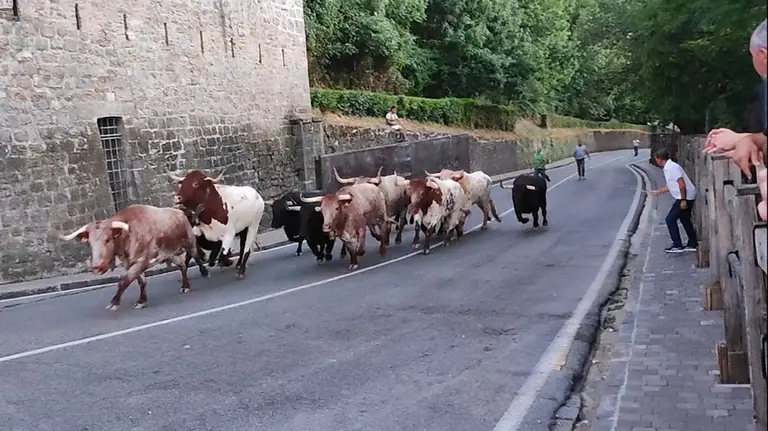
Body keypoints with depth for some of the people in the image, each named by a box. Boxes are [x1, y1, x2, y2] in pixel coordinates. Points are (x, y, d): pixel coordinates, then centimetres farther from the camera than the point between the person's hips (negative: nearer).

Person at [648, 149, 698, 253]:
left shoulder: (672, 167, -18)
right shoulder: (668, 167, 13)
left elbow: (682, 184, -25)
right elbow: (670, 186, 24)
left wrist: (683, 200, -24)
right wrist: (657, 192, 28)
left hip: (685, 197, -10)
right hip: (686, 197, 10)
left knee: (670, 219, -4)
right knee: (685, 220, 19)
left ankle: (677, 246, -1)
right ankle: (692, 244, 26)